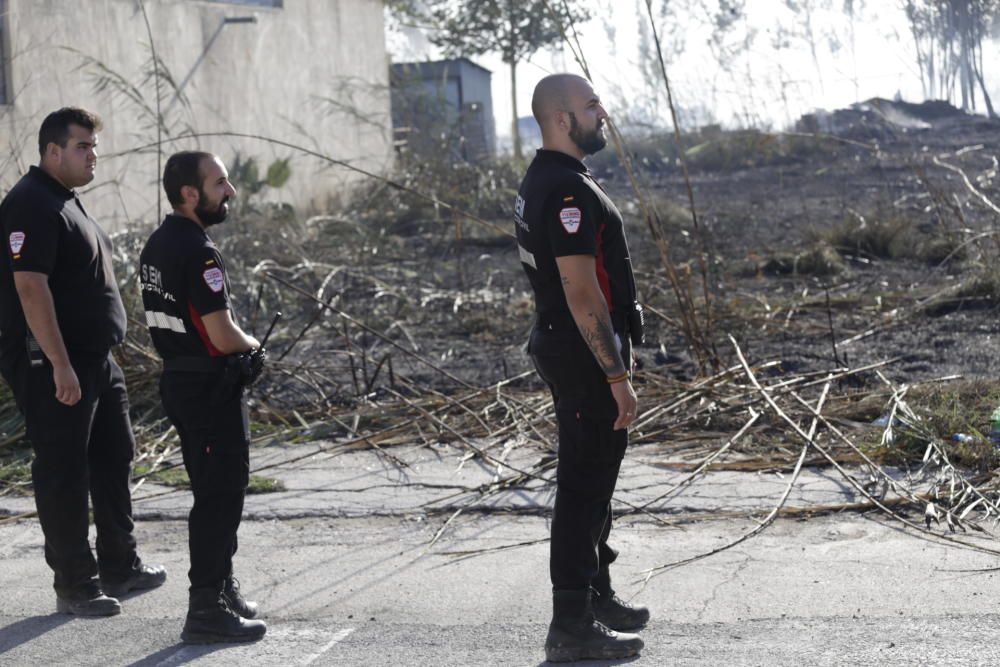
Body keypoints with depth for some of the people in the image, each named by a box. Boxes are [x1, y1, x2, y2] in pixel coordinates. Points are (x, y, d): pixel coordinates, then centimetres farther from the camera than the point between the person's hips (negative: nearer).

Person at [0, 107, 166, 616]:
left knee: (113, 459, 16)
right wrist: (60, 365, -26)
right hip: (54, 368, -11)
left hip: (96, 360, 11)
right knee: (64, 474, -3)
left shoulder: (67, 203, 16)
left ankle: (119, 566, 28)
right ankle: (74, 586, 5)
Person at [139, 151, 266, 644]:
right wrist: (252, 345, -2)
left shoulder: (158, 243, 10)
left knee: (214, 492, 20)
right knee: (221, 497, -4)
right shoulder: (198, 251, -20)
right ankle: (206, 610, -1)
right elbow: (223, 335, -23)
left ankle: (220, 585, 31)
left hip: (178, 380, 10)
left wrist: (237, 345, 9)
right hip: (211, 388, -10)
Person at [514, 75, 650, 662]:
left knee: (593, 480, 20)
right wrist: (618, 376, -22)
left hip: (567, 349, 11)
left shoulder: (542, 182, 14)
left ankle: (597, 596, 32)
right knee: (584, 486, -5)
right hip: (587, 356, -11)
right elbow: (582, 292, -24)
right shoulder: (568, 189, -20)